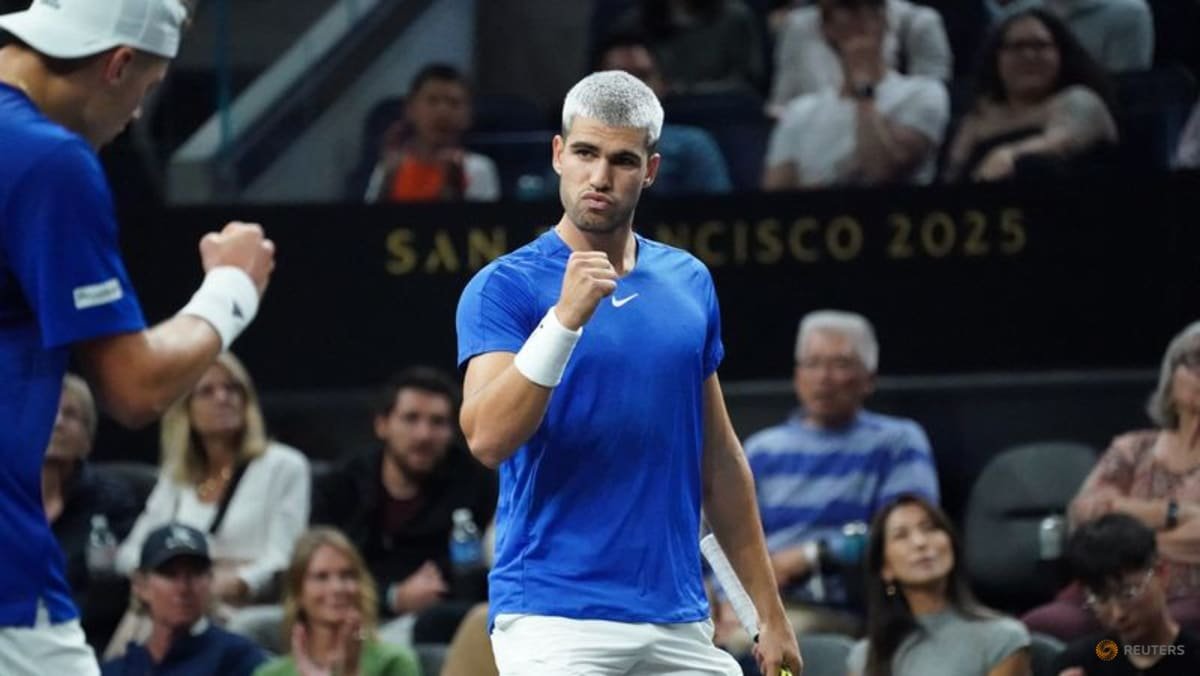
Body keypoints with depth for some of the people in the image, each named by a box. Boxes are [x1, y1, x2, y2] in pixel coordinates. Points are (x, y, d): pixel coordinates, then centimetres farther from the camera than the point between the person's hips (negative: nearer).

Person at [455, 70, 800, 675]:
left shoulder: (691, 284, 12)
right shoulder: (503, 288, -3)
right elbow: (487, 439, -18)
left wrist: (770, 612, 16)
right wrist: (564, 318, -28)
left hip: (679, 624, 5)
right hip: (554, 621, -5)